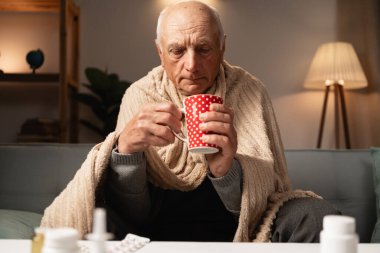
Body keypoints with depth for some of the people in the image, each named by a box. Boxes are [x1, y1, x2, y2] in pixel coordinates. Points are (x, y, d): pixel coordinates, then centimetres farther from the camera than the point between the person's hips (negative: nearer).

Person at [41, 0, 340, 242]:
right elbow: (132, 215, -9)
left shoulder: (249, 92, -6)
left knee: (316, 215, -26)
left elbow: (269, 192, -11)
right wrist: (126, 150, -30)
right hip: (158, 230, 1)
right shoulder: (140, 96, -5)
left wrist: (228, 171, -34)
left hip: (235, 229, 0)